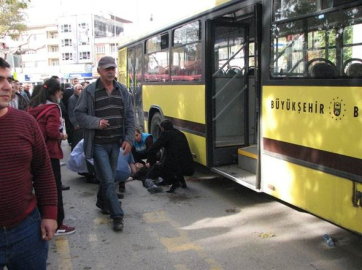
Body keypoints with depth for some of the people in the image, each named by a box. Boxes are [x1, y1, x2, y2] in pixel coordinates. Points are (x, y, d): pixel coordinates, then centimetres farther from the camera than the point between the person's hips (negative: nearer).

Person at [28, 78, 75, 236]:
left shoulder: (33, 106, 11)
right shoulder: (52, 108, -14)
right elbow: (52, 131, -21)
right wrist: (62, 136, -4)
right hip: (48, 152, -8)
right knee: (54, 188, -1)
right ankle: (57, 225, 4)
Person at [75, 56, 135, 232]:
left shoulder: (122, 90, 5)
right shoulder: (90, 91, -6)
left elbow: (129, 117, 7)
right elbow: (79, 114, -3)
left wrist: (129, 139, -1)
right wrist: (96, 122, -20)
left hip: (116, 143, 4)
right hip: (98, 144, -4)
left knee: (109, 177, 16)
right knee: (108, 180, -6)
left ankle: (102, 202, 40)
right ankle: (117, 215, 2)